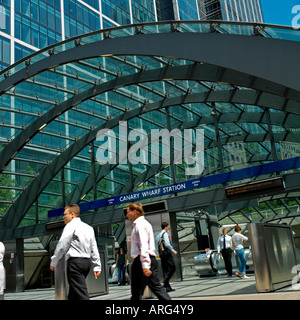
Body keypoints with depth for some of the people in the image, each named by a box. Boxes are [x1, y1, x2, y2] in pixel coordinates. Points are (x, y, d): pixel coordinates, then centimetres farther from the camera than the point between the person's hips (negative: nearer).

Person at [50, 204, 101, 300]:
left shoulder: (70, 226, -5)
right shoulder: (88, 228, 16)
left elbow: (61, 246, -6)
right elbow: (94, 248, 13)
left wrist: (53, 262, 4)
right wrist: (97, 266, 13)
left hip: (75, 262, -8)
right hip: (87, 262, 8)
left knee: (81, 294, -11)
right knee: (73, 293, 17)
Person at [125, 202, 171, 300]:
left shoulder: (140, 224, -9)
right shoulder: (144, 223, 21)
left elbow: (143, 246, -20)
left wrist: (145, 265, -26)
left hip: (140, 260, -10)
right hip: (152, 259, 10)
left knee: (136, 293, -1)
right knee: (157, 288, 8)